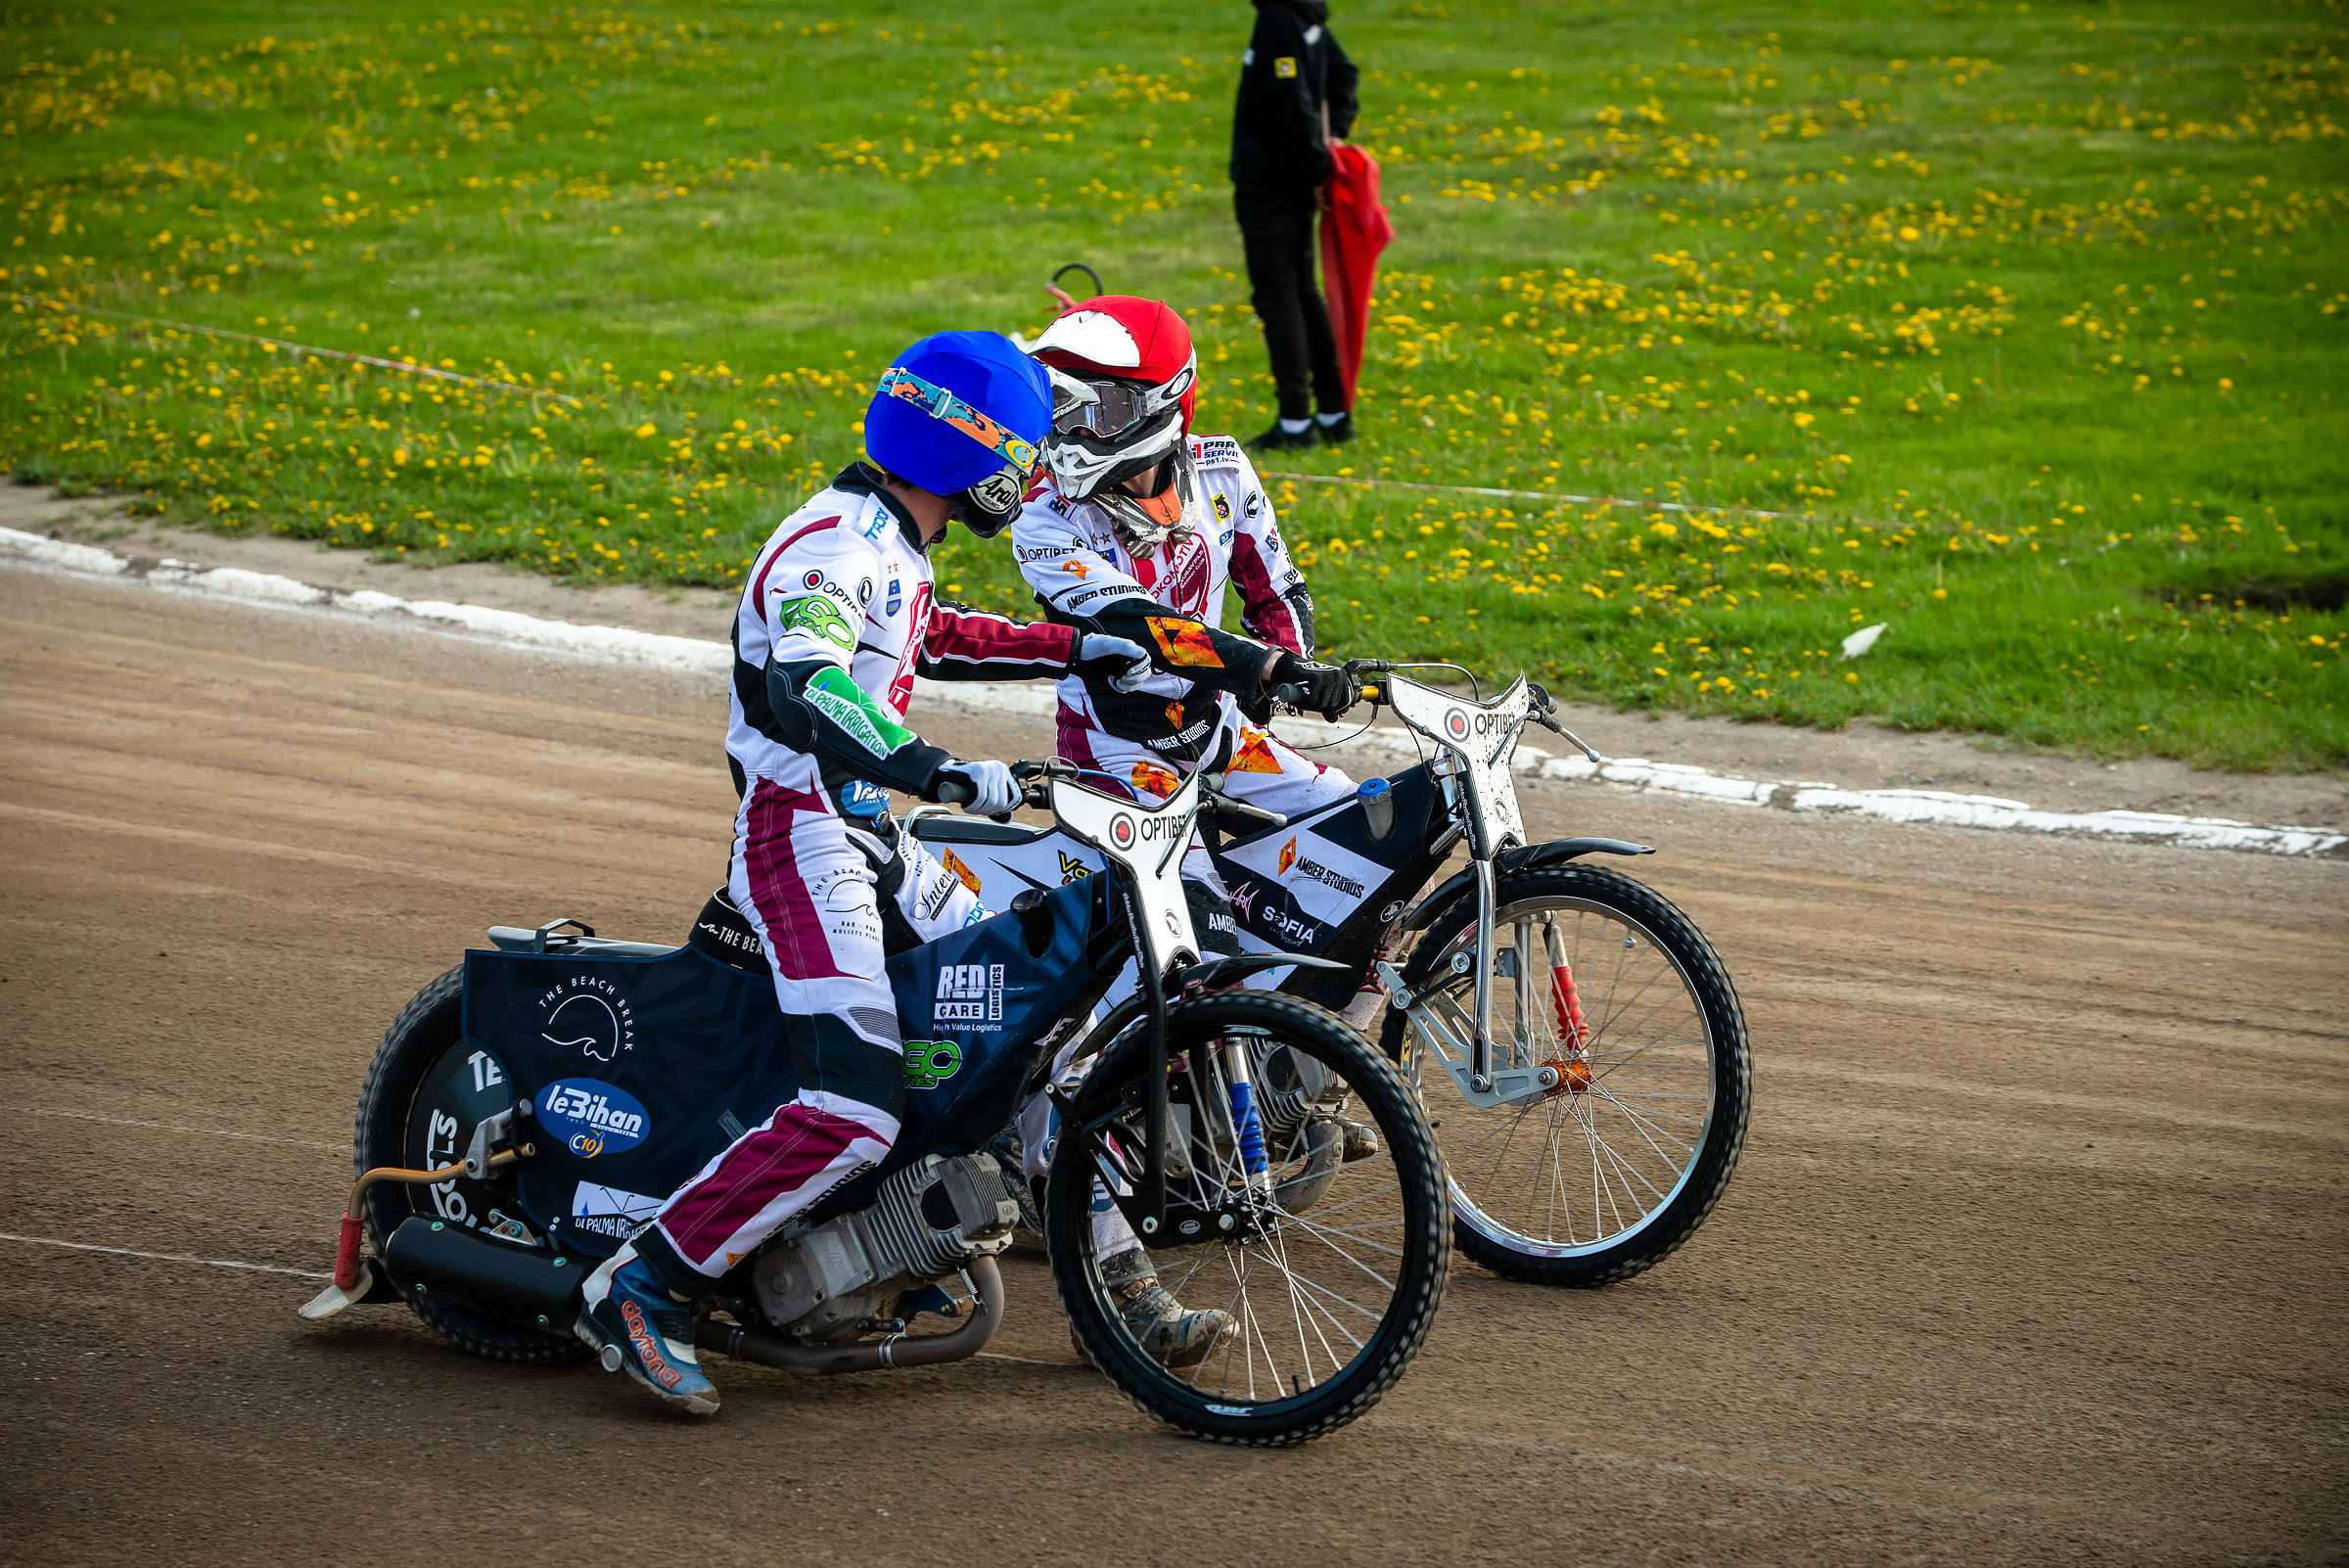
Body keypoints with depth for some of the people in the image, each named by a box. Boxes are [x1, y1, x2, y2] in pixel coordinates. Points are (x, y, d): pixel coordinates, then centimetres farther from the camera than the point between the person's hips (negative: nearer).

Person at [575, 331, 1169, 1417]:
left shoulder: (890, 544, 12)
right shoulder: (832, 545, -20)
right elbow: (804, 690, -38)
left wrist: (1075, 650, 28)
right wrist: (936, 770, -50)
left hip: (872, 838, 10)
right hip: (802, 840, -10)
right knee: (852, 1113, -22)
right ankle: (641, 1293, -18)